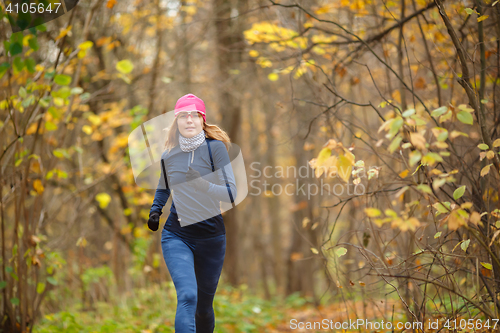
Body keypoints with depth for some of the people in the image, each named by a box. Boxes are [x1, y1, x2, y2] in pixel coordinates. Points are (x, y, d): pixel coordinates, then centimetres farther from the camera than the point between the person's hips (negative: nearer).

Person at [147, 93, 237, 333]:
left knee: (204, 306, 13)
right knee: (187, 297, -22)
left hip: (211, 236, 0)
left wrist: (204, 185, -32)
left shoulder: (215, 148, -8)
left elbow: (231, 192, -15)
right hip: (177, 235, 0)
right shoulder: (168, 156, 3)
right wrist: (155, 210, 6)